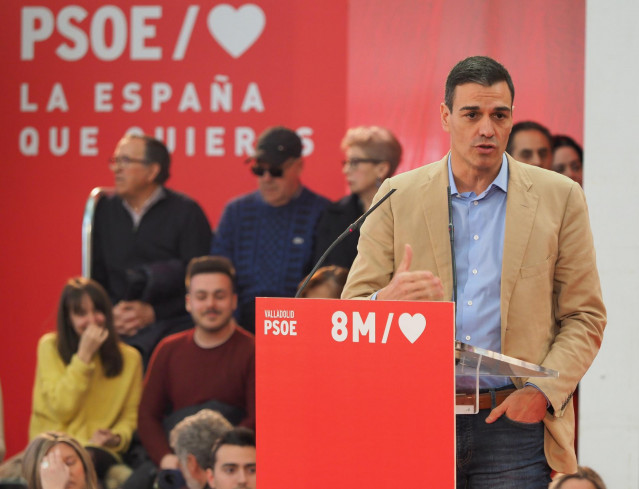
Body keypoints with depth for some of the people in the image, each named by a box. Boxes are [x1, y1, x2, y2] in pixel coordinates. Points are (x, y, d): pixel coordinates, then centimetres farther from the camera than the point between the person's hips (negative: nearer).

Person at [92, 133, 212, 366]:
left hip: (173, 325, -3)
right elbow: (95, 276, 17)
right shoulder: (105, 211, 14)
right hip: (118, 328, 3)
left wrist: (153, 312, -12)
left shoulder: (186, 212, 1)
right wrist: (112, 311, -3)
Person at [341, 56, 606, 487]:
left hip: (513, 423, 0)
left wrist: (545, 392, -8)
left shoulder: (560, 198, 7)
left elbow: (585, 315, 7)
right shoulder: (398, 196, 8)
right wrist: (387, 300, -18)